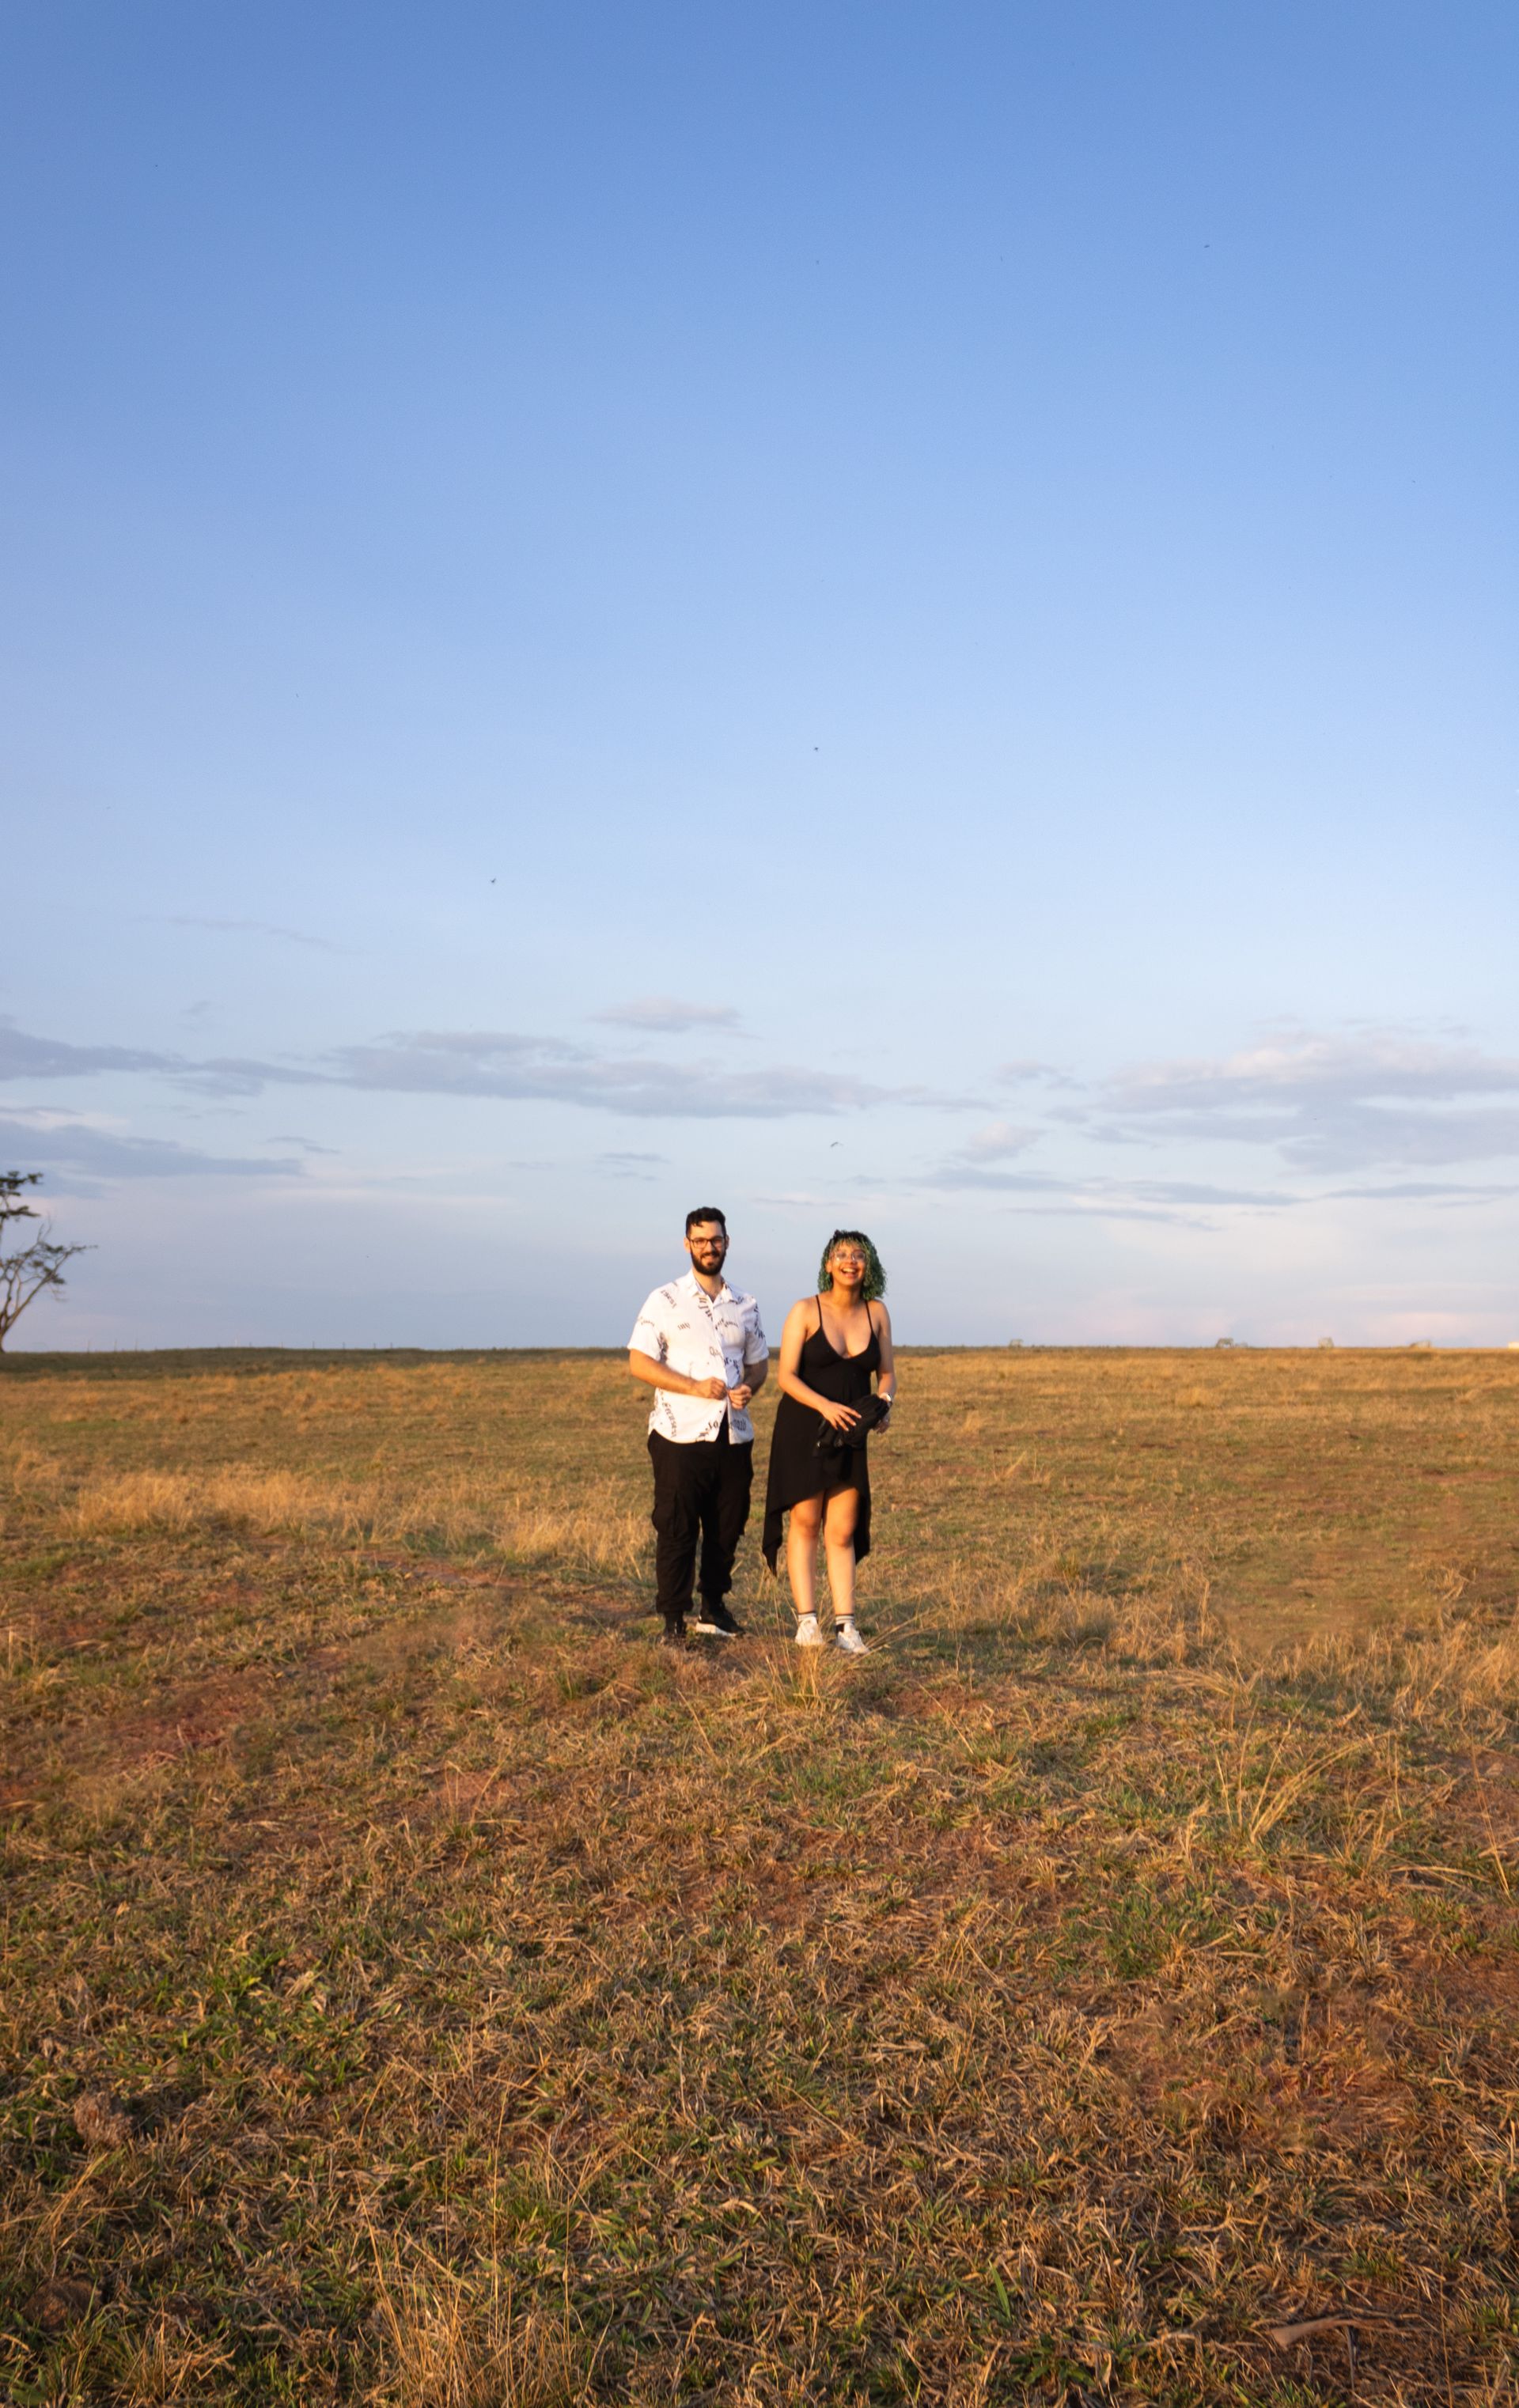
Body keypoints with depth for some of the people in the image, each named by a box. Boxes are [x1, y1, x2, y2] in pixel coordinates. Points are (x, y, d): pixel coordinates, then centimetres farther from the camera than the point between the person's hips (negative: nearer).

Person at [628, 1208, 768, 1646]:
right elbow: (639, 1363, -6)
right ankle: (673, 1621, 4)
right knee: (676, 1531, -2)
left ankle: (713, 1606, 27)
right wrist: (696, 1387, -16)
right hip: (681, 1435, -4)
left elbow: (758, 1361, 20)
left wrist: (749, 1387, -4)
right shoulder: (665, 1301, -1)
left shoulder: (745, 1306, 13)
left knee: (728, 1527, 10)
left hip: (734, 1435, 4)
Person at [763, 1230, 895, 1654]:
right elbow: (786, 1377, -11)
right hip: (803, 1428, -3)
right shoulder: (806, 1311, -8)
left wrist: (884, 1404, -11)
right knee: (805, 1521, 1)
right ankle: (806, 1621, 4)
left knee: (843, 1531, 3)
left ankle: (845, 1627, 3)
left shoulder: (877, 1313, 4)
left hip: (850, 1432, 3)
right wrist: (826, 1406, -25)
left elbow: (887, 1373, 10)